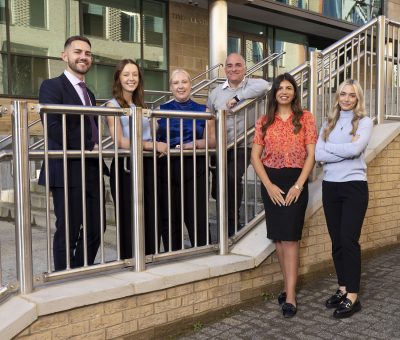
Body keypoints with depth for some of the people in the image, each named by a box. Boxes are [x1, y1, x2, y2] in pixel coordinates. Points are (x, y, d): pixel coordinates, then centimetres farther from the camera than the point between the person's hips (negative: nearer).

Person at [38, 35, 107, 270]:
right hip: (67, 172, -8)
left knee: (96, 229, 10)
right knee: (68, 232, 0)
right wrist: (89, 147, -14)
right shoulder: (52, 86, -4)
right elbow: (53, 127, -17)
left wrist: (96, 148, 1)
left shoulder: (89, 93, 21)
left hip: (91, 171, 8)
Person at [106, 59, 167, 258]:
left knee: (150, 219, 8)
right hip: (126, 167, -6)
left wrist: (159, 145, 1)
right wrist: (154, 145, -17)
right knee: (129, 221, 2)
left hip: (146, 166, 6)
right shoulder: (113, 105, -3)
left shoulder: (140, 105, 18)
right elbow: (120, 141, -13)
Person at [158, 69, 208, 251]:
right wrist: (158, 146, -13)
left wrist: (195, 143, -11)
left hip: (195, 169, -1)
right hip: (167, 169, 1)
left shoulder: (202, 111, 9)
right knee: (169, 218, 4)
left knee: (196, 217, -3)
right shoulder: (161, 110, 10)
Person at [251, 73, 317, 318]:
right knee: (278, 238, 7)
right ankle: (290, 287, 21)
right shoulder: (265, 121, 7)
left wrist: (298, 186, -11)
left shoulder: (305, 118, 1)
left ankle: (290, 296, -2)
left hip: (295, 181, -3)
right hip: (271, 182, 3)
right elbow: (255, 156, 3)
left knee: (290, 237, -6)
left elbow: (311, 154, -3)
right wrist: (269, 185, -8)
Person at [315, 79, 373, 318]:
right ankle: (343, 288, 22)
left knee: (349, 240, -6)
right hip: (330, 186, 4)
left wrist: (329, 147, -5)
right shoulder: (329, 124, 11)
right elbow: (318, 155, -2)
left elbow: (354, 150, -18)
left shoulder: (365, 122, 0)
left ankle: (353, 297, 2)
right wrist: (345, 151, -11)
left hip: (354, 186, -4)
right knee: (336, 241, 9)